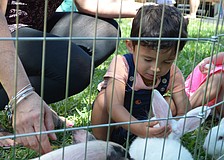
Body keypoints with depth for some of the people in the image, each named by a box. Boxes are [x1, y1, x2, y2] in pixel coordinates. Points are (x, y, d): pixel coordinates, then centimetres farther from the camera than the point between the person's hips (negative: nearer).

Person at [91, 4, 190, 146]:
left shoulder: (173, 74, -17)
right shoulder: (122, 65, -30)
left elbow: (184, 109, -19)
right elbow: (114, 106, -41)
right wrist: (138, 128, -59)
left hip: (144, 119, 4)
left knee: (173, 103, -14)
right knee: (104, 98, -32)